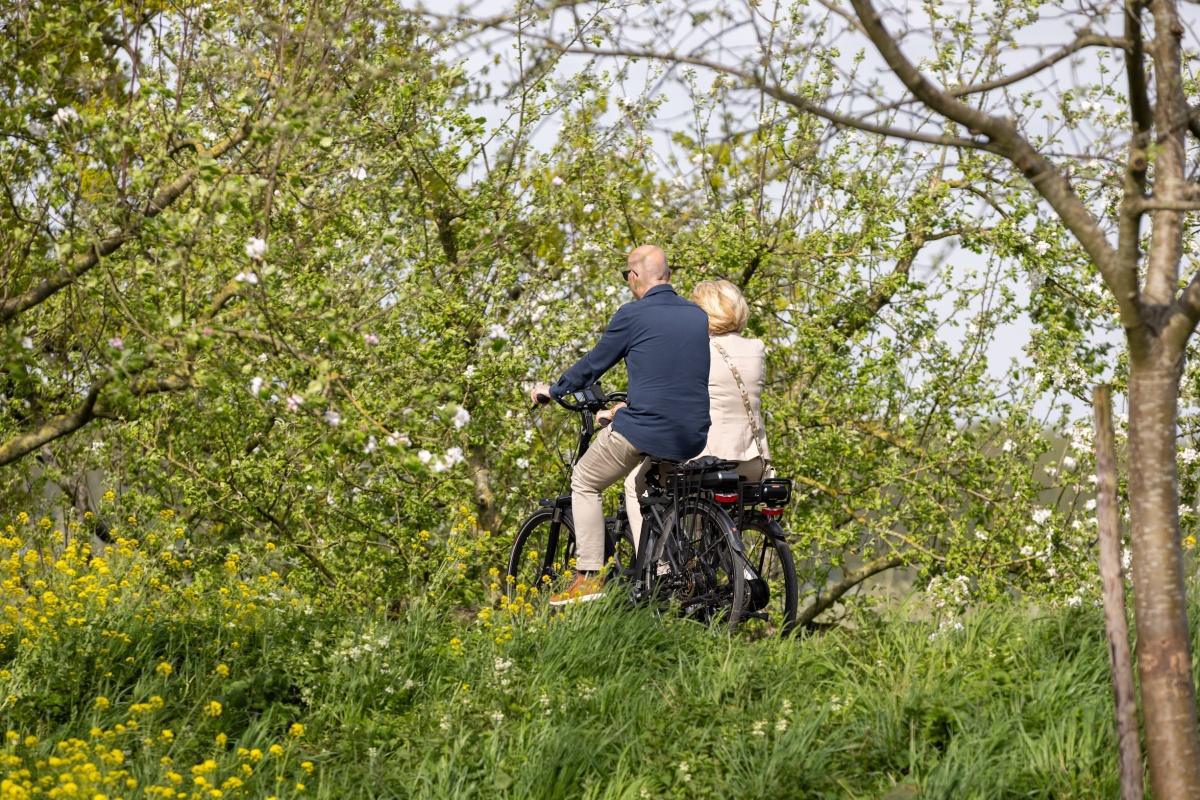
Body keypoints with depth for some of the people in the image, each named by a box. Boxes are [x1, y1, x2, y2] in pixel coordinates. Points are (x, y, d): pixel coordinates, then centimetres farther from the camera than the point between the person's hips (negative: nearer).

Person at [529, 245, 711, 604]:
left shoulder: (632, 315, -7)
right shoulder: (700, 316, 11)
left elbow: (593, 363, 4)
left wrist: (553, 390, 21)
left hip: (645, 429, -6)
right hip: (695, 437, 6)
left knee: (585, 482, 15)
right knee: (643, 483, 32)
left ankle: (588, 578, 5)